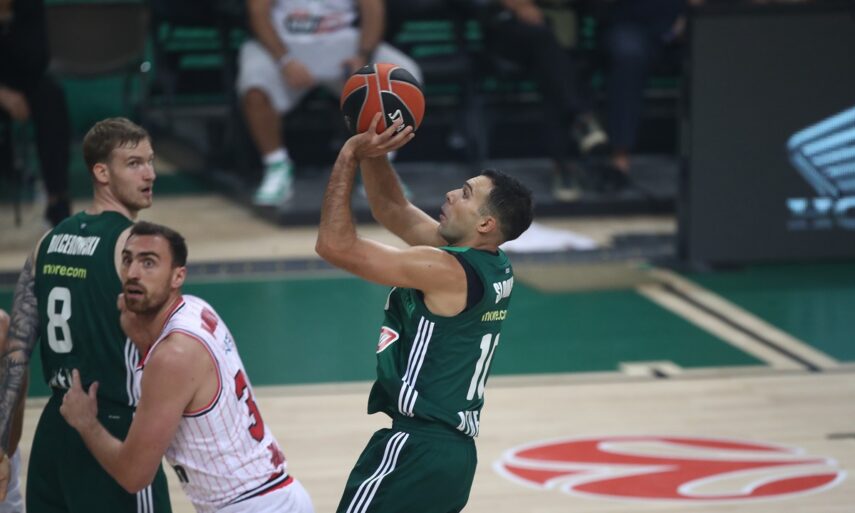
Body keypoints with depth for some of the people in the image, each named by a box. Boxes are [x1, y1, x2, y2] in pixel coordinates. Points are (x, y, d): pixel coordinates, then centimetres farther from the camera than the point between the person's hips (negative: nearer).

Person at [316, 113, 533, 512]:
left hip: (417, 449, -10)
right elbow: (392, 210, 18)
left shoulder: (448, 270, -19)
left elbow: (335, 245, -20)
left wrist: (349, 157, -14)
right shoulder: (489, 267, 8)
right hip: (451, 449, 10)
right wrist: (373, 155, 3)